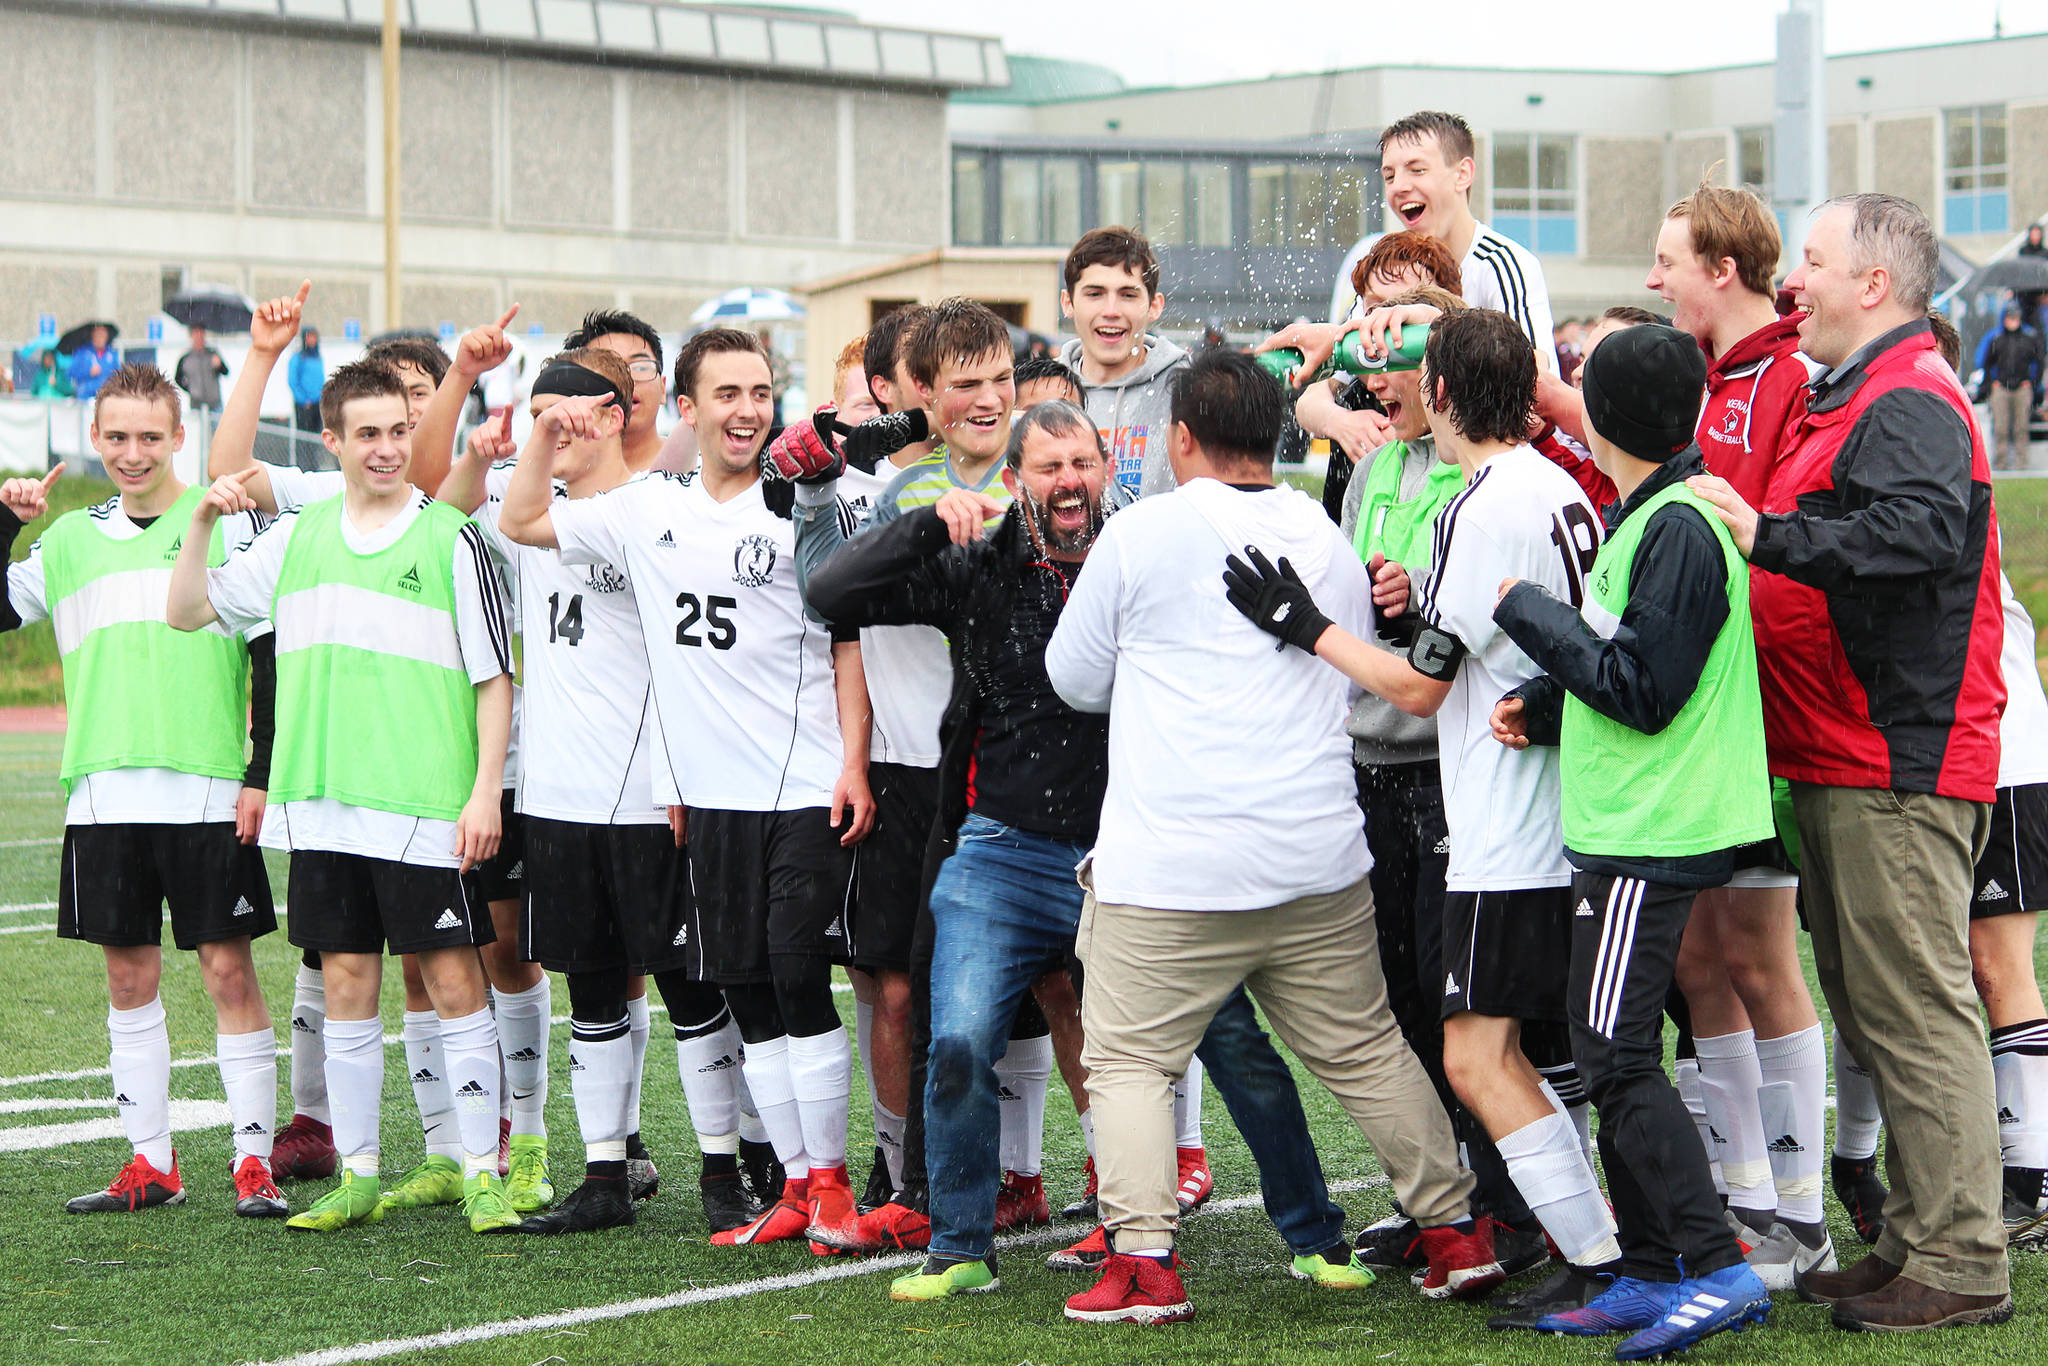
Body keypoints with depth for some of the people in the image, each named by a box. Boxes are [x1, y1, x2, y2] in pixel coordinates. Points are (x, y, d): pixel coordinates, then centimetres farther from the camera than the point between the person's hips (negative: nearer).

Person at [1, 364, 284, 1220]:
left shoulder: (225, 521, 0)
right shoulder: (74, 538, 12)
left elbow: (271, 654, -2)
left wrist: (263, 772, -8)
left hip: (205, 792, -4)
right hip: (104, 793, 4)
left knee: (228, 967, -4)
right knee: (129, 973, 8)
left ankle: (254, 1161, 1)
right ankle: (151, 1164, 15)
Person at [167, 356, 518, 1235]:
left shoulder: (449, 537, -2)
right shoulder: (298, 537, 11)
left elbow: (494, 678, -2)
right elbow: (188, 612, 17)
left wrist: (484, 792, -10)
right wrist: (202, 524, 2)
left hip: (427, 808, -4)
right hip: (324, 804, 4)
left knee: (453, 981, -4)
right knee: (345, 984, 8)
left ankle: (482, 1175, 2)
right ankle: (356, 1178, 15)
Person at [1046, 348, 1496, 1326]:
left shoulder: (1142, 534, -5)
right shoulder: (1331, 542, 9)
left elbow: (1075, 678, 6)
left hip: (1167, 871, -4)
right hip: (1319, 862, 5)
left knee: (1128, 1060, 4)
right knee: (1367, 1052, 16)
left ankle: (1143, 1262, -9)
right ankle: (1457, 1235, 19)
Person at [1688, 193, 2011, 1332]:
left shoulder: (1910, 402, -14)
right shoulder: (1857, 396, 21)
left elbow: (1918, 530, -32)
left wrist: (1771, 536, -36)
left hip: (1897, 767, -11)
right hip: (1847, 764, 11)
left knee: (1915, 1009, -9)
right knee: (1876, 1011, 14)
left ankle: (1963, 1265, -5)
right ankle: (1919, 1241, 20)